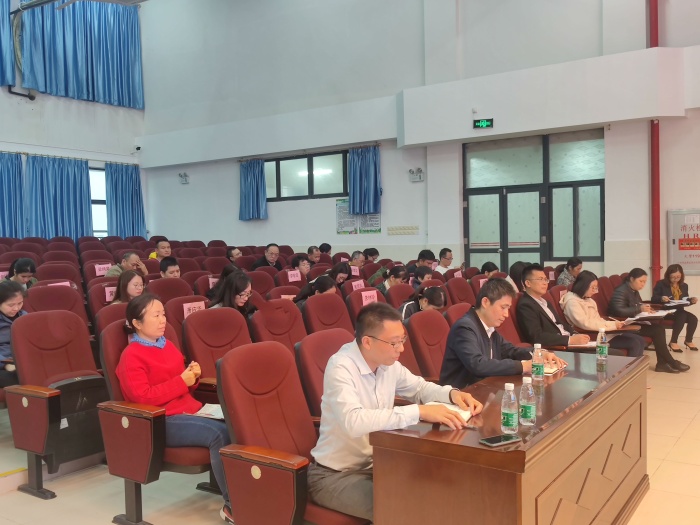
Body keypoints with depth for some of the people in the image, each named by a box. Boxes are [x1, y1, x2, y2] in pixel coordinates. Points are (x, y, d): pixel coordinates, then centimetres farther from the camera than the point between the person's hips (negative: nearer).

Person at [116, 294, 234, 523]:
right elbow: (143, 397, -17)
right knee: (220, 433, -30)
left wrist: (192, 376, 3)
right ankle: (233, 506, -23)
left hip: (188, 410, 7)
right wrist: (182, 381, -17)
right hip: (161, 421, -7)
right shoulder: (132, 356, -6)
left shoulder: (168, 345, 16)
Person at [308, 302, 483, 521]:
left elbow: (419, 387, 13)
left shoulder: (387, 362, -3)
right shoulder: (340, 368, -25)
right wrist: (419, 411, -40)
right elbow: (354, 422, -40)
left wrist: (452, 394, -9)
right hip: (335, 475, -7)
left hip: (375, 463, 7)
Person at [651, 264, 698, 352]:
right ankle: (673, 342, -19)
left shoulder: (684, 285, 12)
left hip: (678, 311, 6)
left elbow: (685, 300, 18)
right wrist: (661, 298, -29)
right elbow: (654, 298, -7)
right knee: (682, 317, -32)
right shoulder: (661, 284, -4)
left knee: (694, 319, -20)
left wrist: (691, 300, -5)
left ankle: (688, 341, 3)